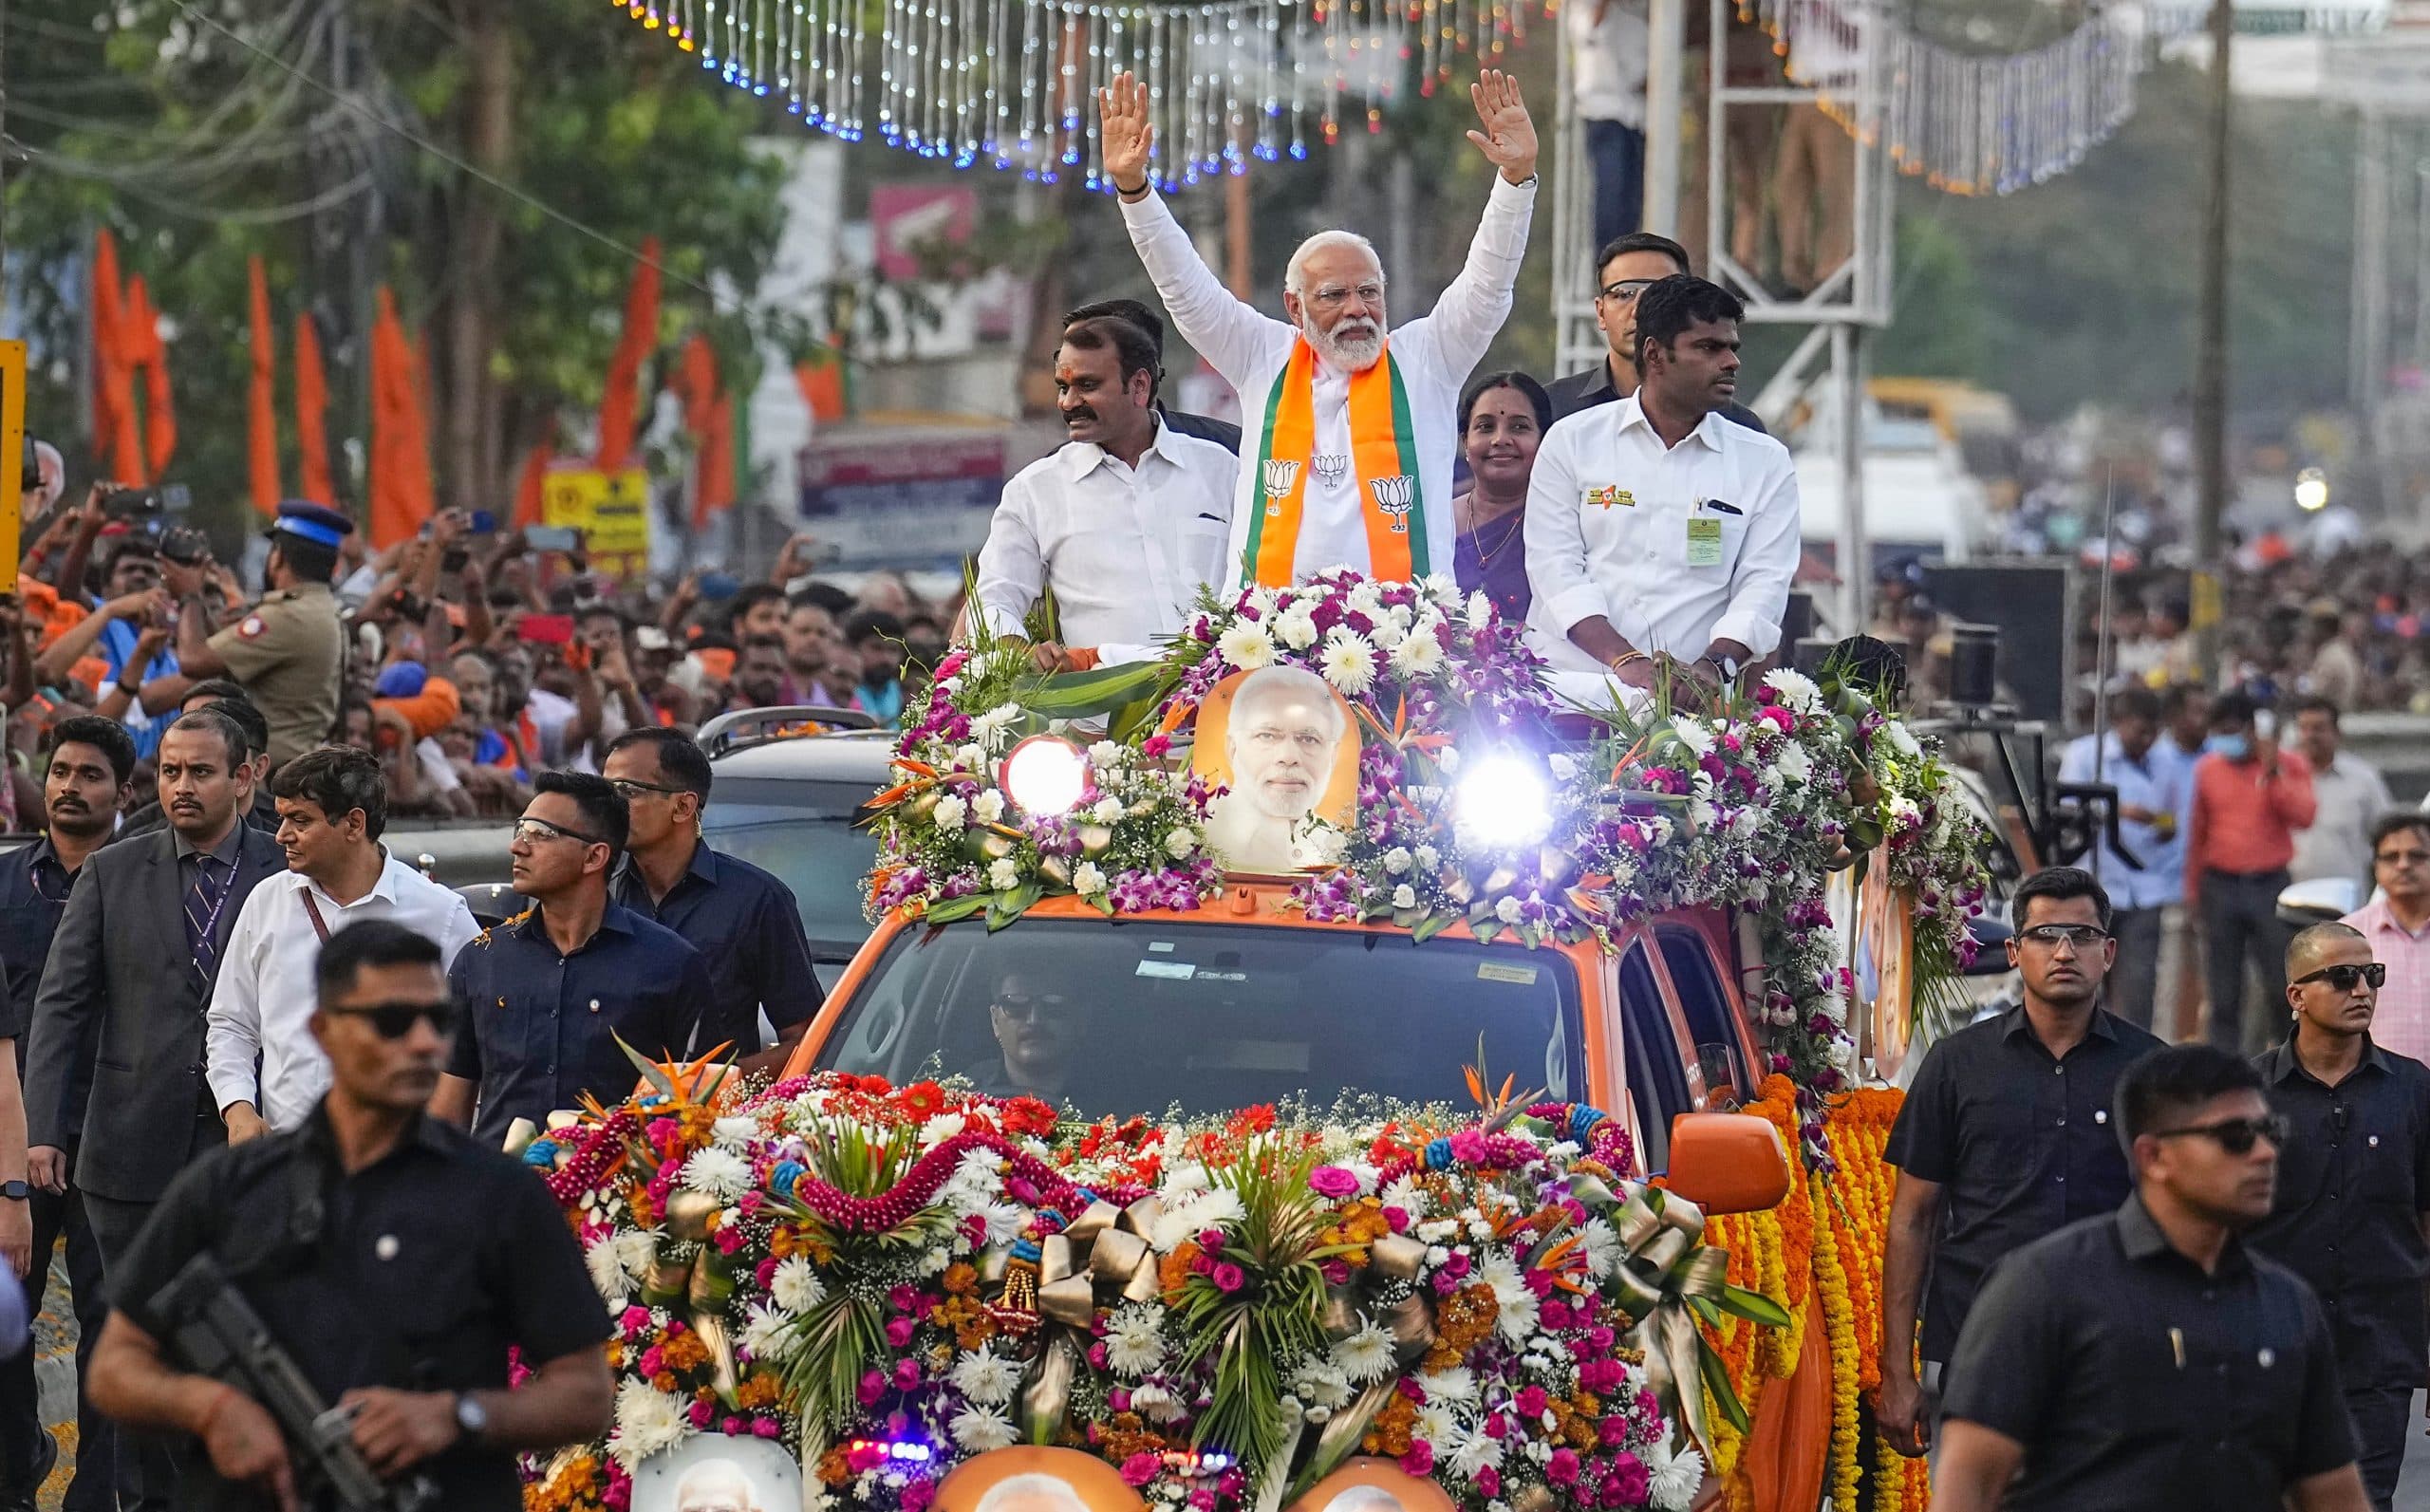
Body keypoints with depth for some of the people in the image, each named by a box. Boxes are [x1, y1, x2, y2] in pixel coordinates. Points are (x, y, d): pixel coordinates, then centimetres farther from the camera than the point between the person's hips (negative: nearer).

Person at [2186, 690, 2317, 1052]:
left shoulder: (2289, 765, 2)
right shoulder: (2207, 769, 8)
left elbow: (2303, 816, -11)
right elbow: (2197, 834, 13)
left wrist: (2273, 774, -18)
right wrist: (2193, 891, 13)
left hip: (2271, 885, -2)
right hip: (2221, 886, 2)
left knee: (2281, 985, -4)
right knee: (2224, 993, 4)